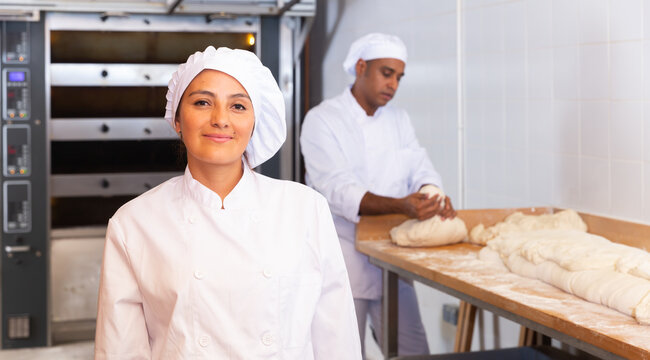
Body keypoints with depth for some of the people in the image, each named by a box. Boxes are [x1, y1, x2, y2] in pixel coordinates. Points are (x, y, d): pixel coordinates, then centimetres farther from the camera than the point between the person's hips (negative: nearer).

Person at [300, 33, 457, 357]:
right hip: (343, 260, -5)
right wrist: (401, 206, -35)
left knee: (414, 351, 7)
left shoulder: (399, 120, 12)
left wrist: (434, 196, -20)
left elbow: (420, 170, 4)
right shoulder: (321, 120, -9)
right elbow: (338, 190, -21)